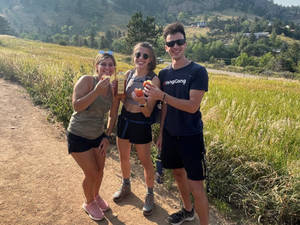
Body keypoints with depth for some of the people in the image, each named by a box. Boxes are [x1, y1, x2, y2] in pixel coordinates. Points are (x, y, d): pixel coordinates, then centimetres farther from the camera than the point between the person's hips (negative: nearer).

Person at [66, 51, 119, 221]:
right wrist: (97, 91, -36)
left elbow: (113, 115, 4)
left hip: (98, 135, 5)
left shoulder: (114, 88, -5)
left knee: (100, 171, 16)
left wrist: (107, 136, 1)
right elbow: (77, 106, -28)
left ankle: (96, 196, 47)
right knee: (91, 173, 4)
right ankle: (89, 203, 34)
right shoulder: (86, 81, -19)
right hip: (79, 136, -5)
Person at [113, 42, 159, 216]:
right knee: (124, 158, 21)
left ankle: (150, 195, 33)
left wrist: (142, 102, -37)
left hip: (141, 124, -5)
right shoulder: (129, 74, 0)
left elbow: (148, 112, -16)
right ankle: (126, 187, 47)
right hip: (124, 119, 6)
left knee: (146, 162, 9)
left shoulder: (153, 80, -16)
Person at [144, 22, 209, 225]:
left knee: (196, 186, -3)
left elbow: (192, 106, -20)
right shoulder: (164, 74, 5)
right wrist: (161, 133, 10)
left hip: (191, 136, -6)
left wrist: (162, 95, -28)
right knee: (178, 173, 20)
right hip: (170, 134, 6)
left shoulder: (198, 71, -12)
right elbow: (165, 107, 10)